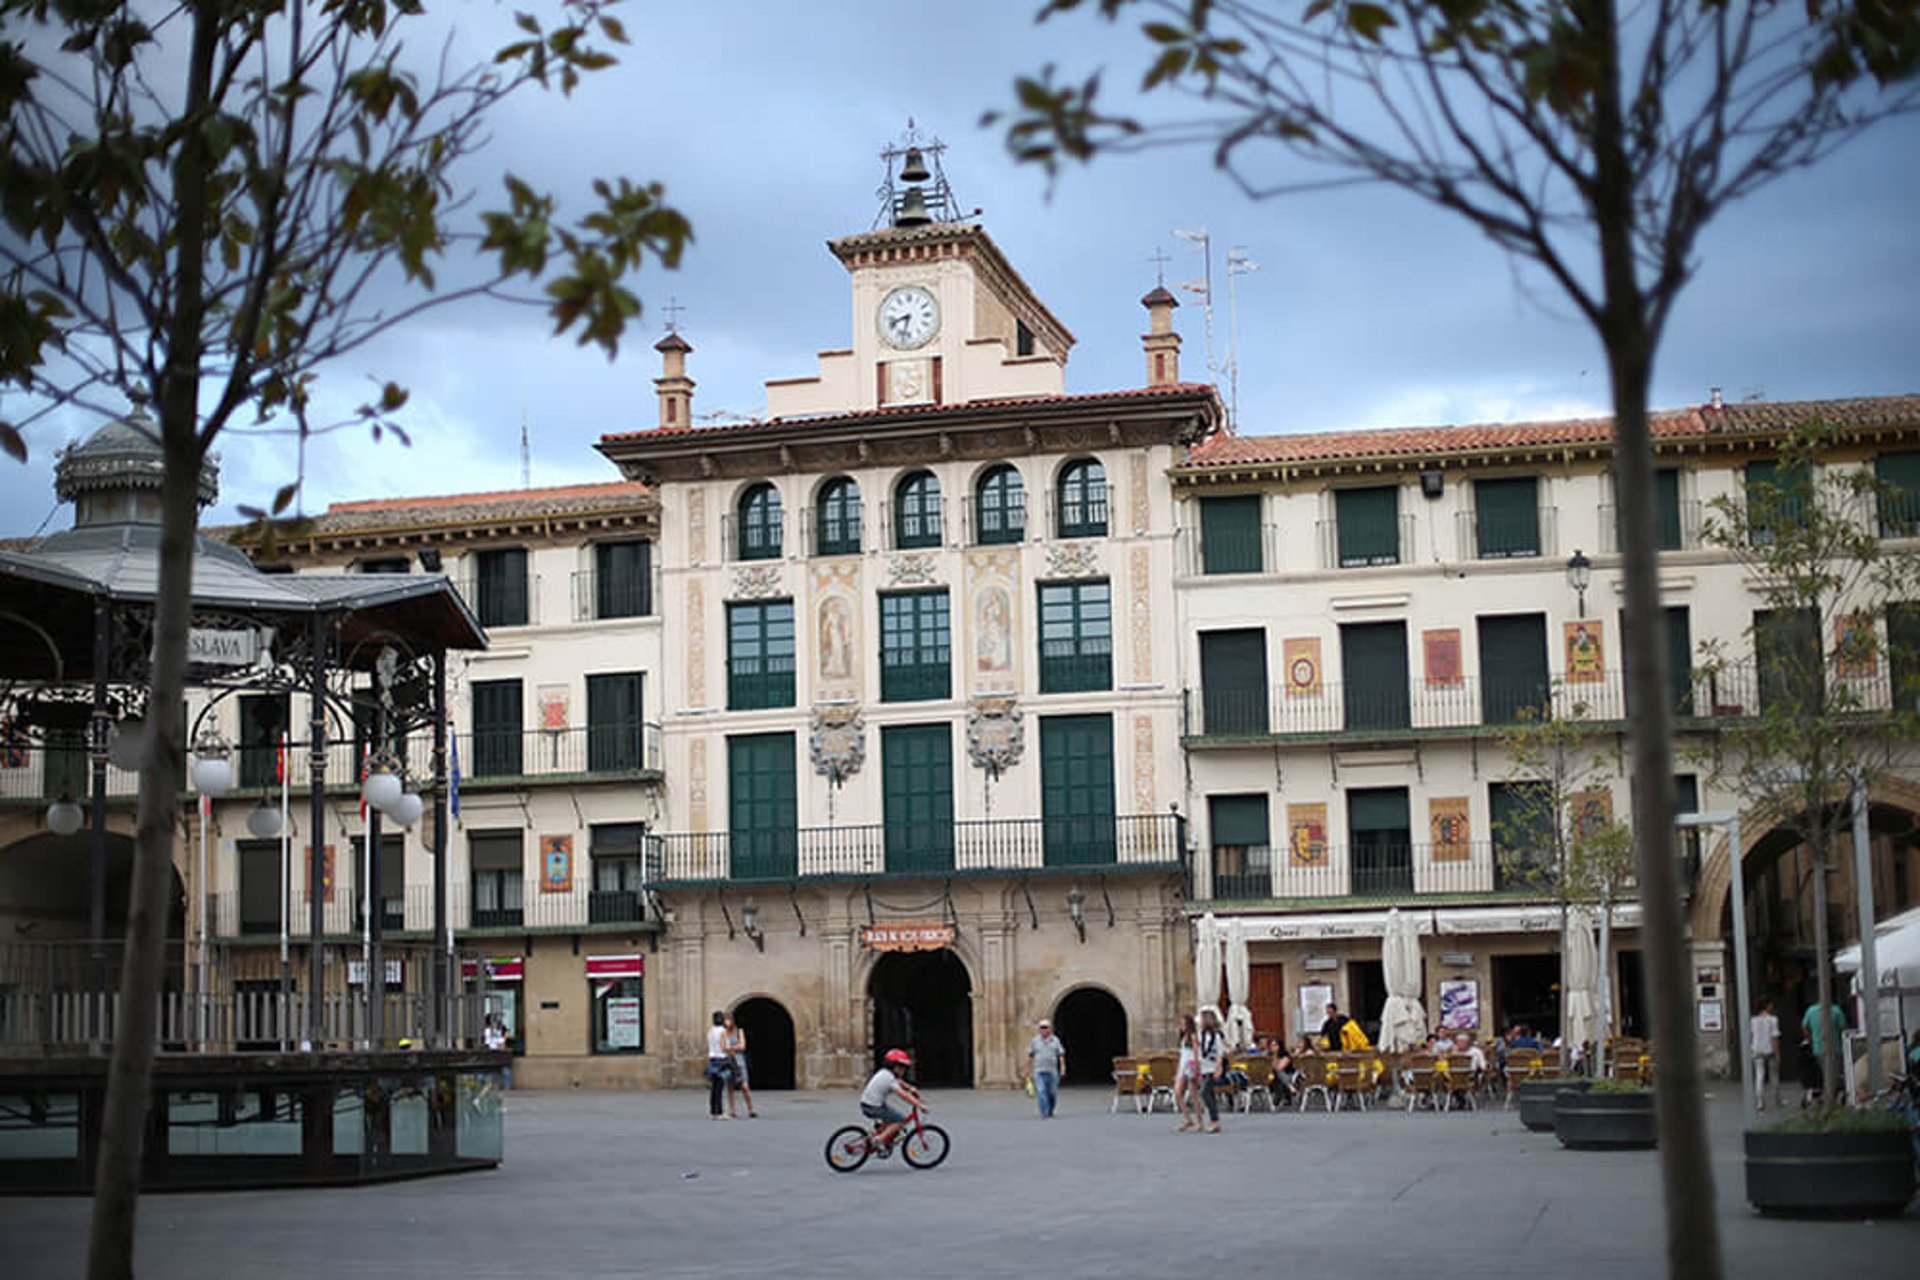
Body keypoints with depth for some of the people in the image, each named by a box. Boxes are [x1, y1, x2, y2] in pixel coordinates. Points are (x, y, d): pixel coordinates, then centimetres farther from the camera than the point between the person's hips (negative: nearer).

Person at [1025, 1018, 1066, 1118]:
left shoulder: (1055, 1040, 7)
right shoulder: (1035, 1041, 5)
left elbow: (1061, 1055, 4)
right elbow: (1030, 1057, 9)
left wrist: (1062, 1067, -9)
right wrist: (1029, 1071, 8)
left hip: (1052, 1071, 1)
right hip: (1039, 1071, -1)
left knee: (1053, 1094, 6)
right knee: (1041, 1092, -15)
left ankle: (1050, 1112, 29)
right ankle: (1044, 1114, -16)